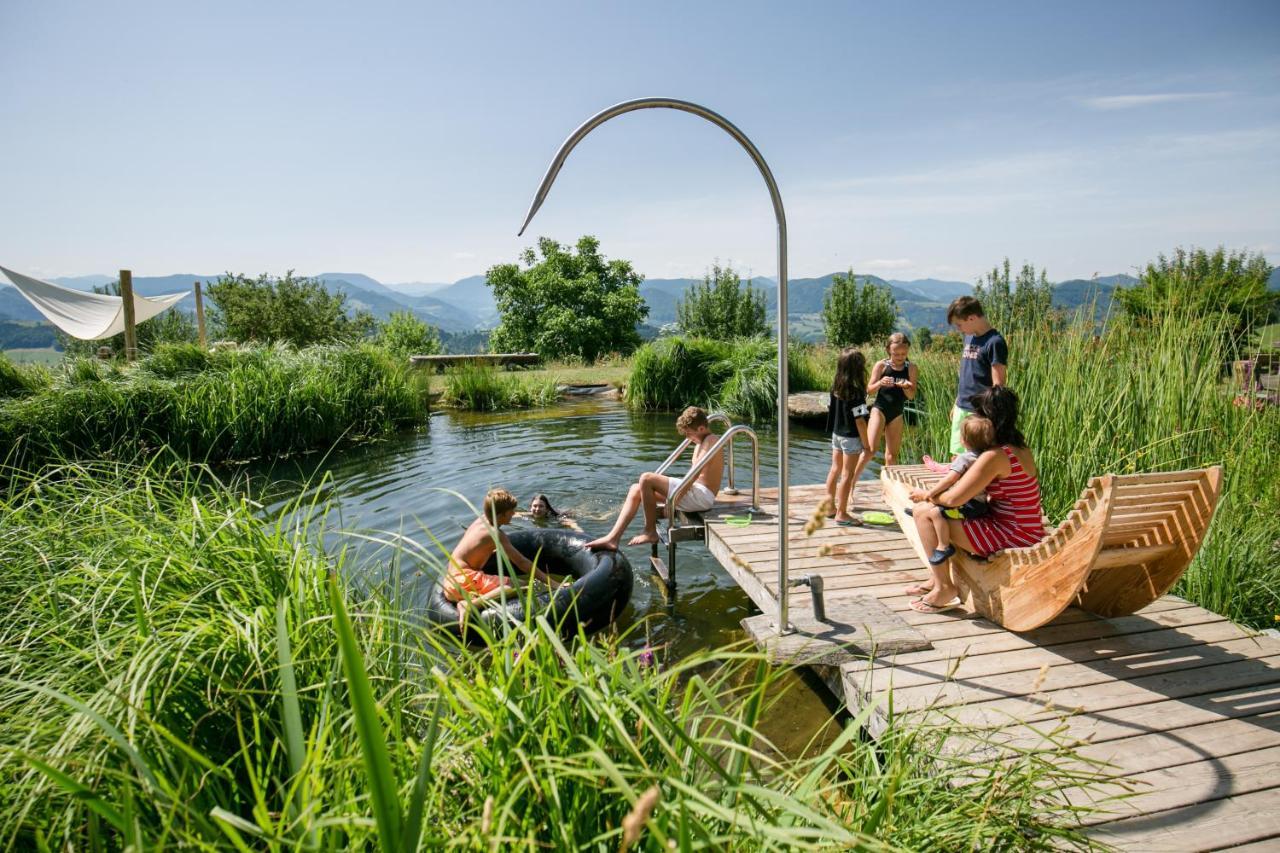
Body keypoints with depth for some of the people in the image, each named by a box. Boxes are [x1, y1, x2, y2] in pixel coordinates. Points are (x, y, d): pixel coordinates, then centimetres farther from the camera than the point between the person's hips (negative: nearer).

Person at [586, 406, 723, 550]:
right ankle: (613, 538, -4)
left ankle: (650, 532, -8)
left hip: (702, 496, -11)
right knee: (636, 489, 3)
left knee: (646, 479, -21)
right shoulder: (702, 442, 22)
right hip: (694, 491, 11)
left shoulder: (711, 440, -11)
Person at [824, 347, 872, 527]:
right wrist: (866, 444, -13)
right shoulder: (856, 392, -22)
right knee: (847, 475, 2)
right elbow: (860, 420, -21)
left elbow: (829, 407, 10)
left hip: (836, 434, 7)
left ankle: (830, 507, 27)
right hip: (851, 437, -7)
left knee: (835, 469, 17)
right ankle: (842, 514, 9)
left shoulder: (835, 387, -1)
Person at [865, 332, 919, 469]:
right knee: (871, 449, -15)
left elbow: (912, 395, 0)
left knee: (892, 454, 9)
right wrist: (880, 383, -23)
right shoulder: (881, 365, -5)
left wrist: (905, 387, -20)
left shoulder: (911, 368, 1)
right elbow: (870, 389, -4)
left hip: (897, 414, 3)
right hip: (879, 409, -3)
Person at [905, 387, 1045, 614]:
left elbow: (954, 498, -25)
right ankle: (938, 576, 27)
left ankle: (944, 588, -3)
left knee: (922, 511, -14)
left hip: (1011, 539, -10)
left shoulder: (995, 456, -22)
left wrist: (925, 495, -4)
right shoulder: (1022, 449, 7)